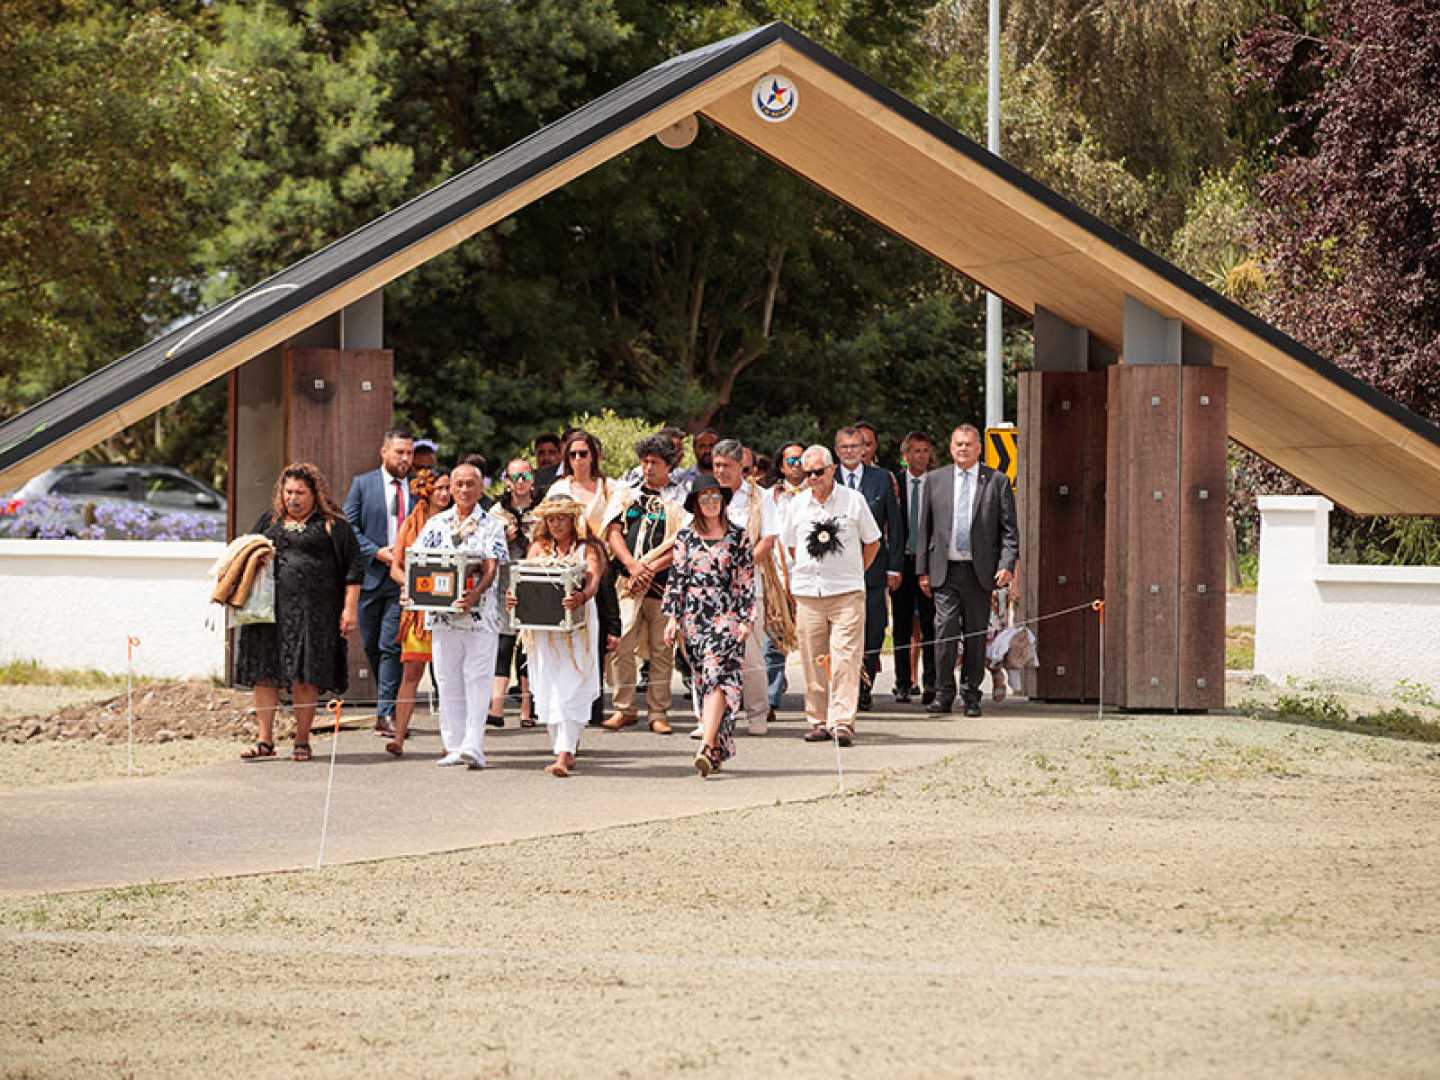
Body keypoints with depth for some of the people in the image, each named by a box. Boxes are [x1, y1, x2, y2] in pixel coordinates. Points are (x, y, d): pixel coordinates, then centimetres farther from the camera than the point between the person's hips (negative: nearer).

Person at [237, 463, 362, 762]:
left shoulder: (332, 525, 5)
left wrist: (350, 609, -4)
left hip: (312, 611, -4)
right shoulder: (269, 521, 17)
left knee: (305, 677, -3)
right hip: (269, 609, 4)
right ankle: (265, 740, 6)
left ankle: (302, 742, 6)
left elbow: (353, 568, 3)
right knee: (264, 673, 1)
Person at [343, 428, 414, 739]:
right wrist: (377, 552, -11)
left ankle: (386, 713, -13)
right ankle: (387, 701, 25)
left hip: (403, 577, -1)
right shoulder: (363, 484, 4)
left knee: (392, 646, -10)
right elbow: (348, 526, 0)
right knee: (372, 646, 9)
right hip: (371, 574, 1)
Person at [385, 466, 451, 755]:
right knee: (411, 671, -7)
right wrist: (410, 583, -10)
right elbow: (395, 567, 9)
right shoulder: (410, 525, 10)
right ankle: (399, 736, -10)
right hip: (418, 606, 0)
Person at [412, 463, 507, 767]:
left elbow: (491, 568, -9)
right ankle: (454, 746, 10)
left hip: (480, 613, -3)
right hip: (442, 613, 3)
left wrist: (475, 594, -26)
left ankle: (473, 746, -13)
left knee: (477, 679, -8)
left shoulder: (491, 526, 2)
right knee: (448, 680, 5)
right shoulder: (436, 524, 12)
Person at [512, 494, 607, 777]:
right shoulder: (539, 548, 14)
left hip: (577, 627, -4)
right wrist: (514, 596, -20)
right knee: (548, 689, 3)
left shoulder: (587, 549, 3)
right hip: (542, 627, 4)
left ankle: (564, 755, -18)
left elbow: (594, 580, -14)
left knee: (569, 690, -11)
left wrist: (582, 597, -37)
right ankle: (566, 750, 15)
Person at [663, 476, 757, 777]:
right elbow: (676, 579, 9)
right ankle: (719, 749, 12)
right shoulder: (685, 537, 9)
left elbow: (747, 582, 3)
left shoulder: (738, 537, 4)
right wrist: (673, 617, 2)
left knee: (717, 676, -16)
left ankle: (708, 748, -25)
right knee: (703, 682, 5)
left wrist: (747, 620, -3)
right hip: (694, 618, 3)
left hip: (727, 617, -3)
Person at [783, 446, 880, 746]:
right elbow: (791, 546, 22)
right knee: (813, 660, 3)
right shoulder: (798, 504, 10)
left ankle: (842, 723, -14)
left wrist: (853, 573, 9)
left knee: (845, 659, -11)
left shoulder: (853, 499, 3)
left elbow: (872, 542, 12)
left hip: (847, 593, -3)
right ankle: (819, 721, 12)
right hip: (807, 594, 3)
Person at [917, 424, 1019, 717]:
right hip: (945, 570, 0)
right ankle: (943, 693, -3)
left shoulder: (997, 481, 5)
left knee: (976, 635, 4)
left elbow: (1009, 529, 4)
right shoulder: (935, 480, 10)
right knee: (945, 630, -9)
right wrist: (923, 570, 6)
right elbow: (925, 528, 11)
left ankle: (971, 696, 13)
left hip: (980, 572, 0)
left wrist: (1007, 565, -9)